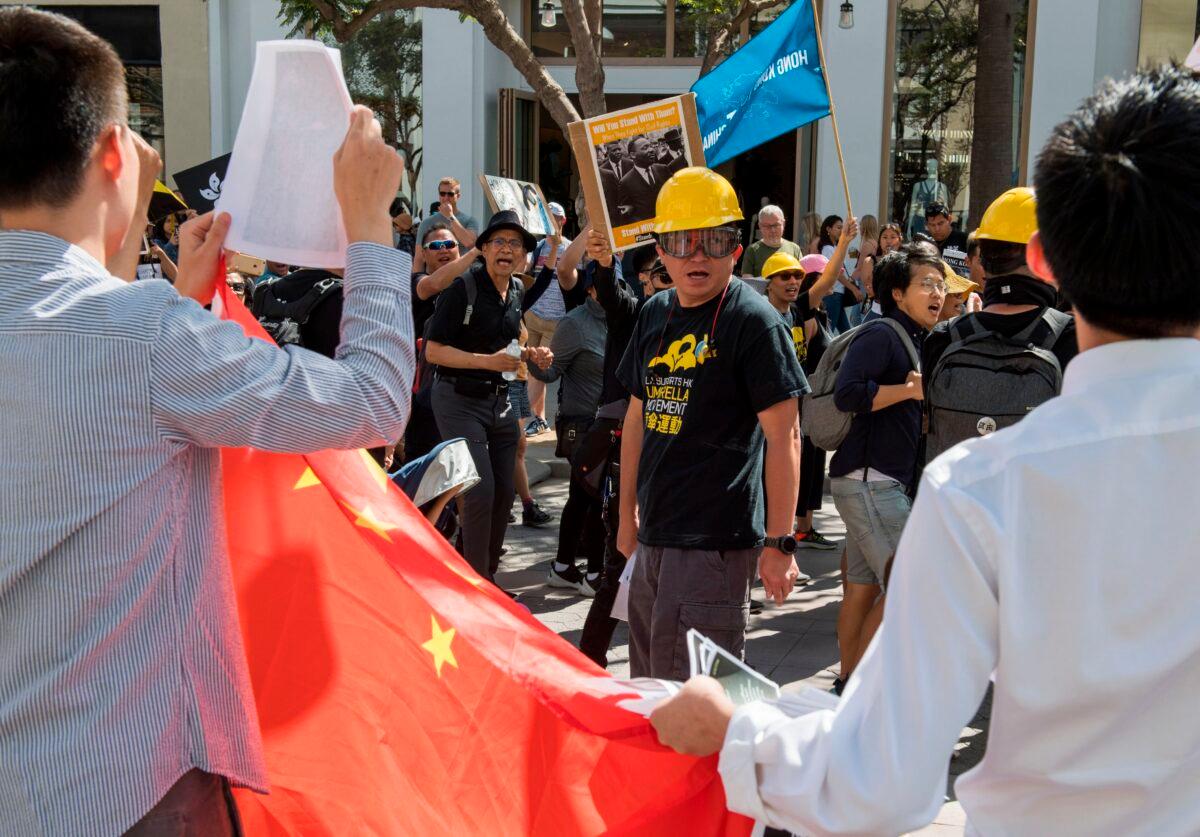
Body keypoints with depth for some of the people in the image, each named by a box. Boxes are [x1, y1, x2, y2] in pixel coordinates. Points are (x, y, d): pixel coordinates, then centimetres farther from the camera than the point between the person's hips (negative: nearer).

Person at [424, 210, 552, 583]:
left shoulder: (517, 290, 8)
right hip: (459, 400, -7)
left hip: (499, 399, 7)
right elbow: (434, 350, -16)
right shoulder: (463, 288, -14)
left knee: (504, 491, 8)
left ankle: (488, 578, 23)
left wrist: (530, 354, 6)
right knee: (480, 489, -12)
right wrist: (489, 361, -24)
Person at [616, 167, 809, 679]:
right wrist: (627, 514, 17)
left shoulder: (752, 320, -11)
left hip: (716, 541, -7)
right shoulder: (655, 314, 9)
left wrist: (780, 542, -16)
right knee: (648, 684, 18)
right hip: (653, 535, 7)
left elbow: (783, 434, -14)